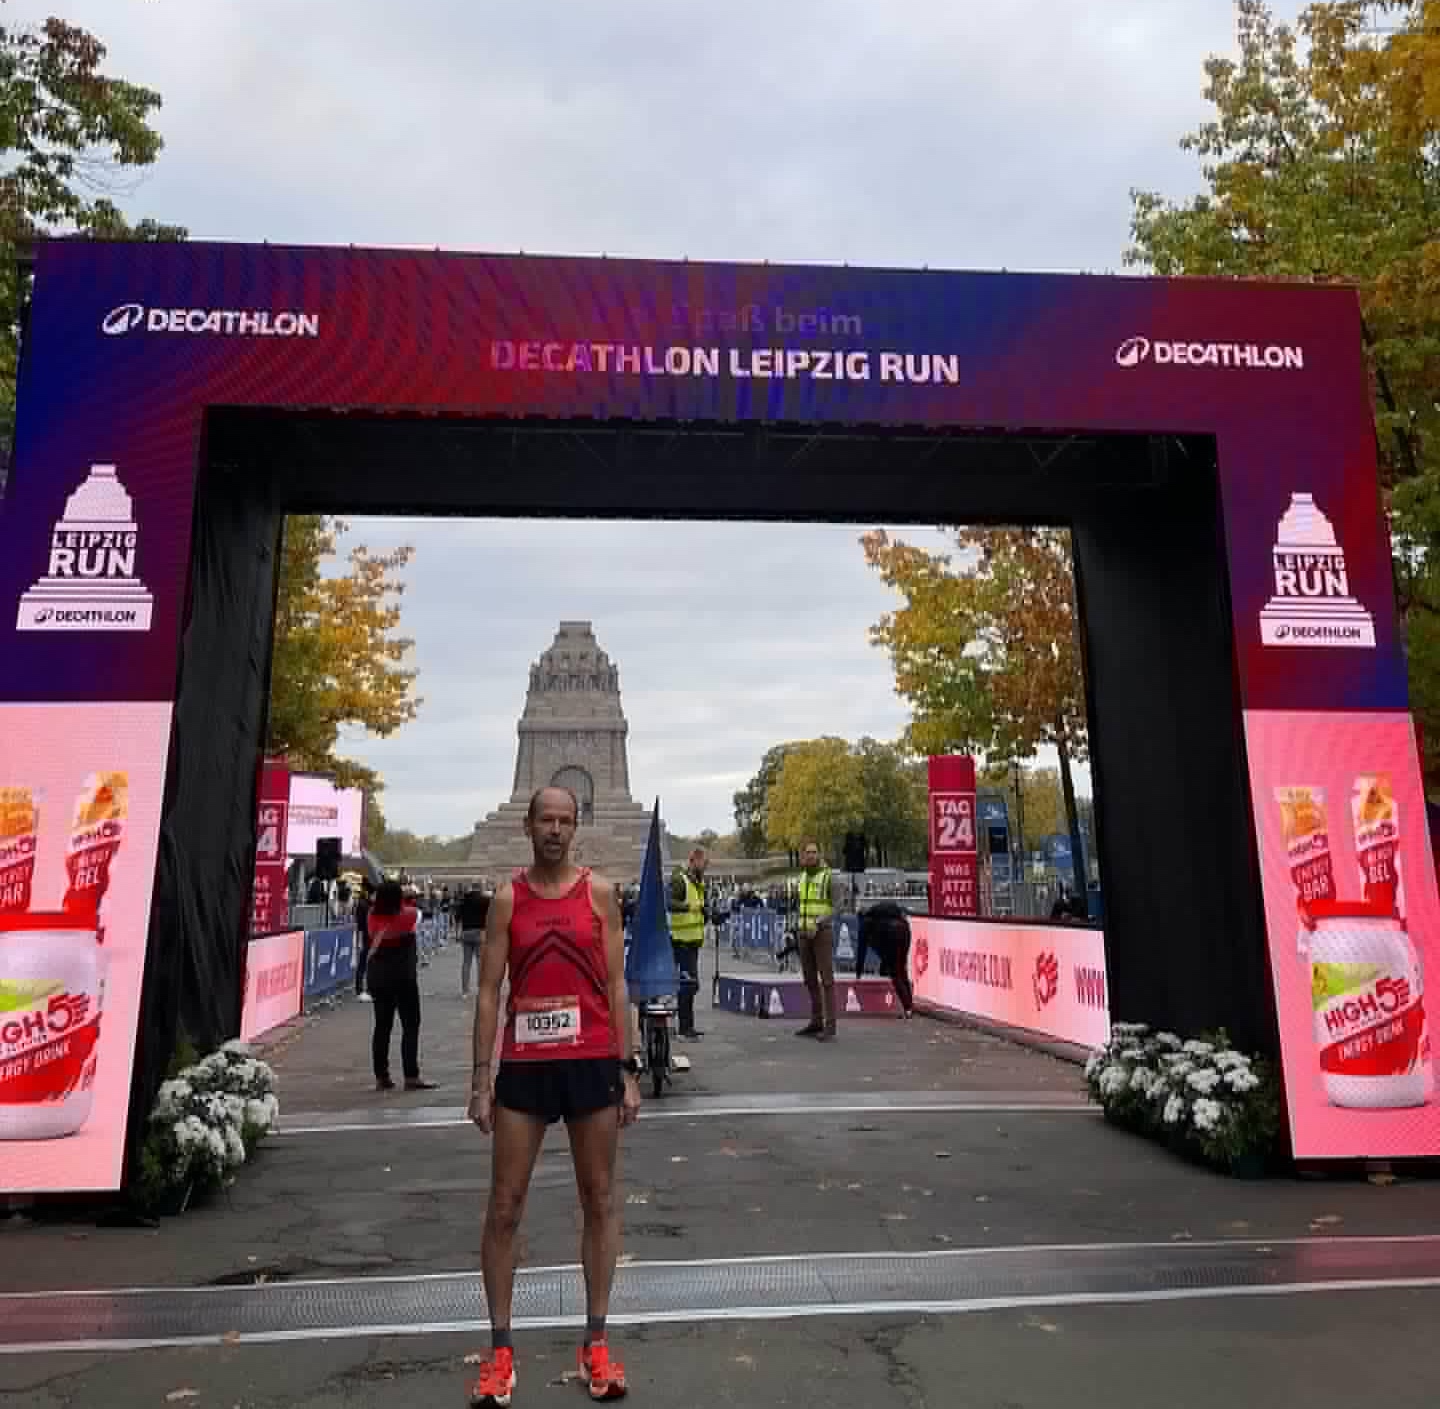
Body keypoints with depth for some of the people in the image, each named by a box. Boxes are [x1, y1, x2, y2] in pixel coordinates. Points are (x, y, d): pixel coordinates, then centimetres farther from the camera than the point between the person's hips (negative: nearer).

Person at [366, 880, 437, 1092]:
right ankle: (411, 1076, -3)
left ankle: (381, 1077, 13)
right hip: (403, 975, -4)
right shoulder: (408, 914, -11)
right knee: (410, 1025, 0)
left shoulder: (374, 916, -2)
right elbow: (417, 914, 11)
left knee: (382, 1026, 11)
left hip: (377, 974, 4)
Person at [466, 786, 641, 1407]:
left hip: (592, 1063, 0)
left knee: (599, 1201, 10)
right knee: (504, 1206, 6)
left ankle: (596, 1343, 26)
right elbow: (488, 990, 1)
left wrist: (627, 1070, -2)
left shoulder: (599, 892, 1)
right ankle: (500, 1349, 23)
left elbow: (615, 985, 2)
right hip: (524, 1065, 0)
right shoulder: (506, 898, 1)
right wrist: (481, 1079, -4)